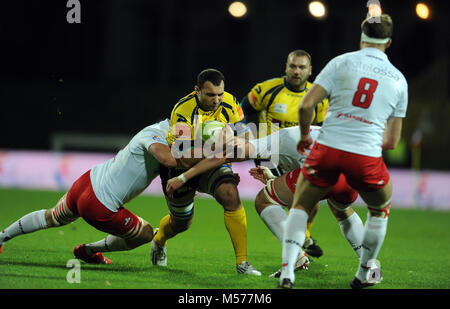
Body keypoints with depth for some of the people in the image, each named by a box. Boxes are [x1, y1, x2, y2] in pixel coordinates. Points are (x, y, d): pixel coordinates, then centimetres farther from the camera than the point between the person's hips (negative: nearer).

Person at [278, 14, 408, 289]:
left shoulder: (342, 63, 3)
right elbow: (392, 141, 15)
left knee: (300, 207, 20)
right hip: (367, 157, 1)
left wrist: (305, 136, 14)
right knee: (381, 209, 30)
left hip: (328, 148, -1)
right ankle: (365, 273, 38)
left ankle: (287, 272, 4)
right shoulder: (398, 80, 11)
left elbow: (306, 105, -3)